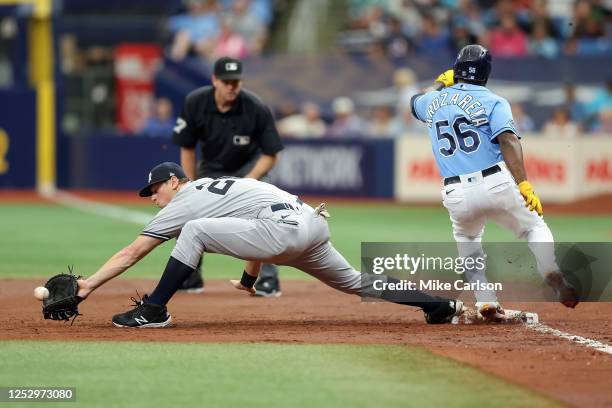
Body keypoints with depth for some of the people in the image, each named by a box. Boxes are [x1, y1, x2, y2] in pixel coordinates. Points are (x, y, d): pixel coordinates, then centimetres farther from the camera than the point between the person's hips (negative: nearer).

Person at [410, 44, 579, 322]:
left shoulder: (434, 101, 15)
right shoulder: (493, 102, 2)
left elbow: (416, 103, 41)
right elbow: (508, 141, -14)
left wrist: (441, 84, 55)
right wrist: (524, 184, -21)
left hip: (457, 195, 3)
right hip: (496, 183, -3)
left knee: (467, 239, 30)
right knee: (535, 228, 14)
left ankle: (485, 300, 13)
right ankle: (552, 275, -16)